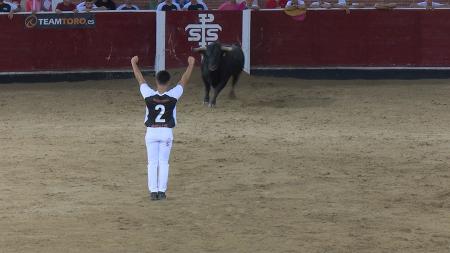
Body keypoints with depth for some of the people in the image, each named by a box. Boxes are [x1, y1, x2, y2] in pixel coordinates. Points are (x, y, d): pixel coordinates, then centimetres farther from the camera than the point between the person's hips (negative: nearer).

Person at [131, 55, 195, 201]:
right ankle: (162, 191, 4)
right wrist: (191, 64, 14)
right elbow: (184, 80, 1)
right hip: (166, 132, 0)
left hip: (151, 132, 0)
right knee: (164, 163, 7)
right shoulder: (173, 96, -12)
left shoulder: (149, 95, -12)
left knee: (152, 163, 5)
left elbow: (140, 79, 3)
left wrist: (134, 63, 18)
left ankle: (153, 191, 0)